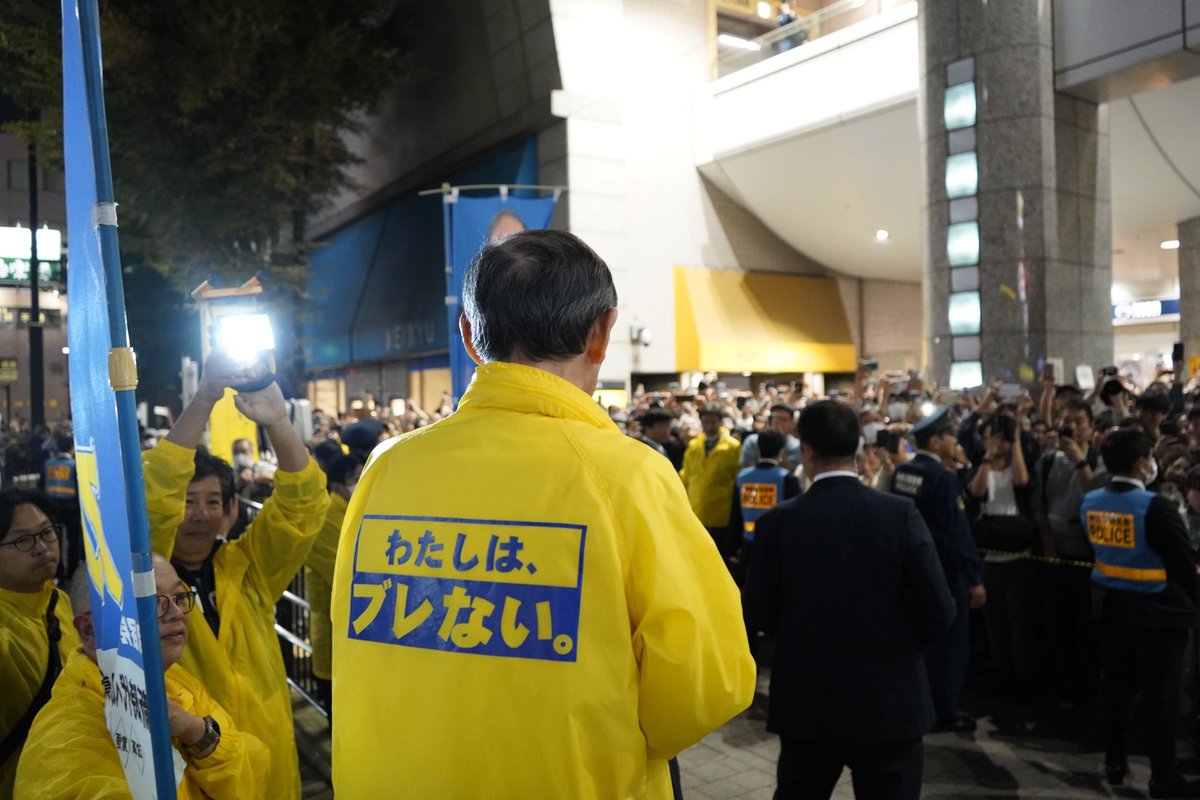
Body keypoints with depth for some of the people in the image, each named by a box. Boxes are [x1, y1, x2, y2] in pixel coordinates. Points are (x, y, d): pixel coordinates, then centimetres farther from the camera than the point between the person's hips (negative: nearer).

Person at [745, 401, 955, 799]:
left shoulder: (778, 521, -11)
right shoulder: (900, 513, -13)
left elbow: (758, 614, -4)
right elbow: (939, 614, -12)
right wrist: (899, 639, 9)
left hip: (805, 704, 1)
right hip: (888, 702, -1)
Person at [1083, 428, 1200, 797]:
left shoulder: (1090, 502, -2)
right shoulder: (1156, 507, -22)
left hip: (1111, 604, 6)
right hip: (1156, 609, -6)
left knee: (1115, 684, 16)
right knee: (1160, 694, 6)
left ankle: (1114, 762, 28)